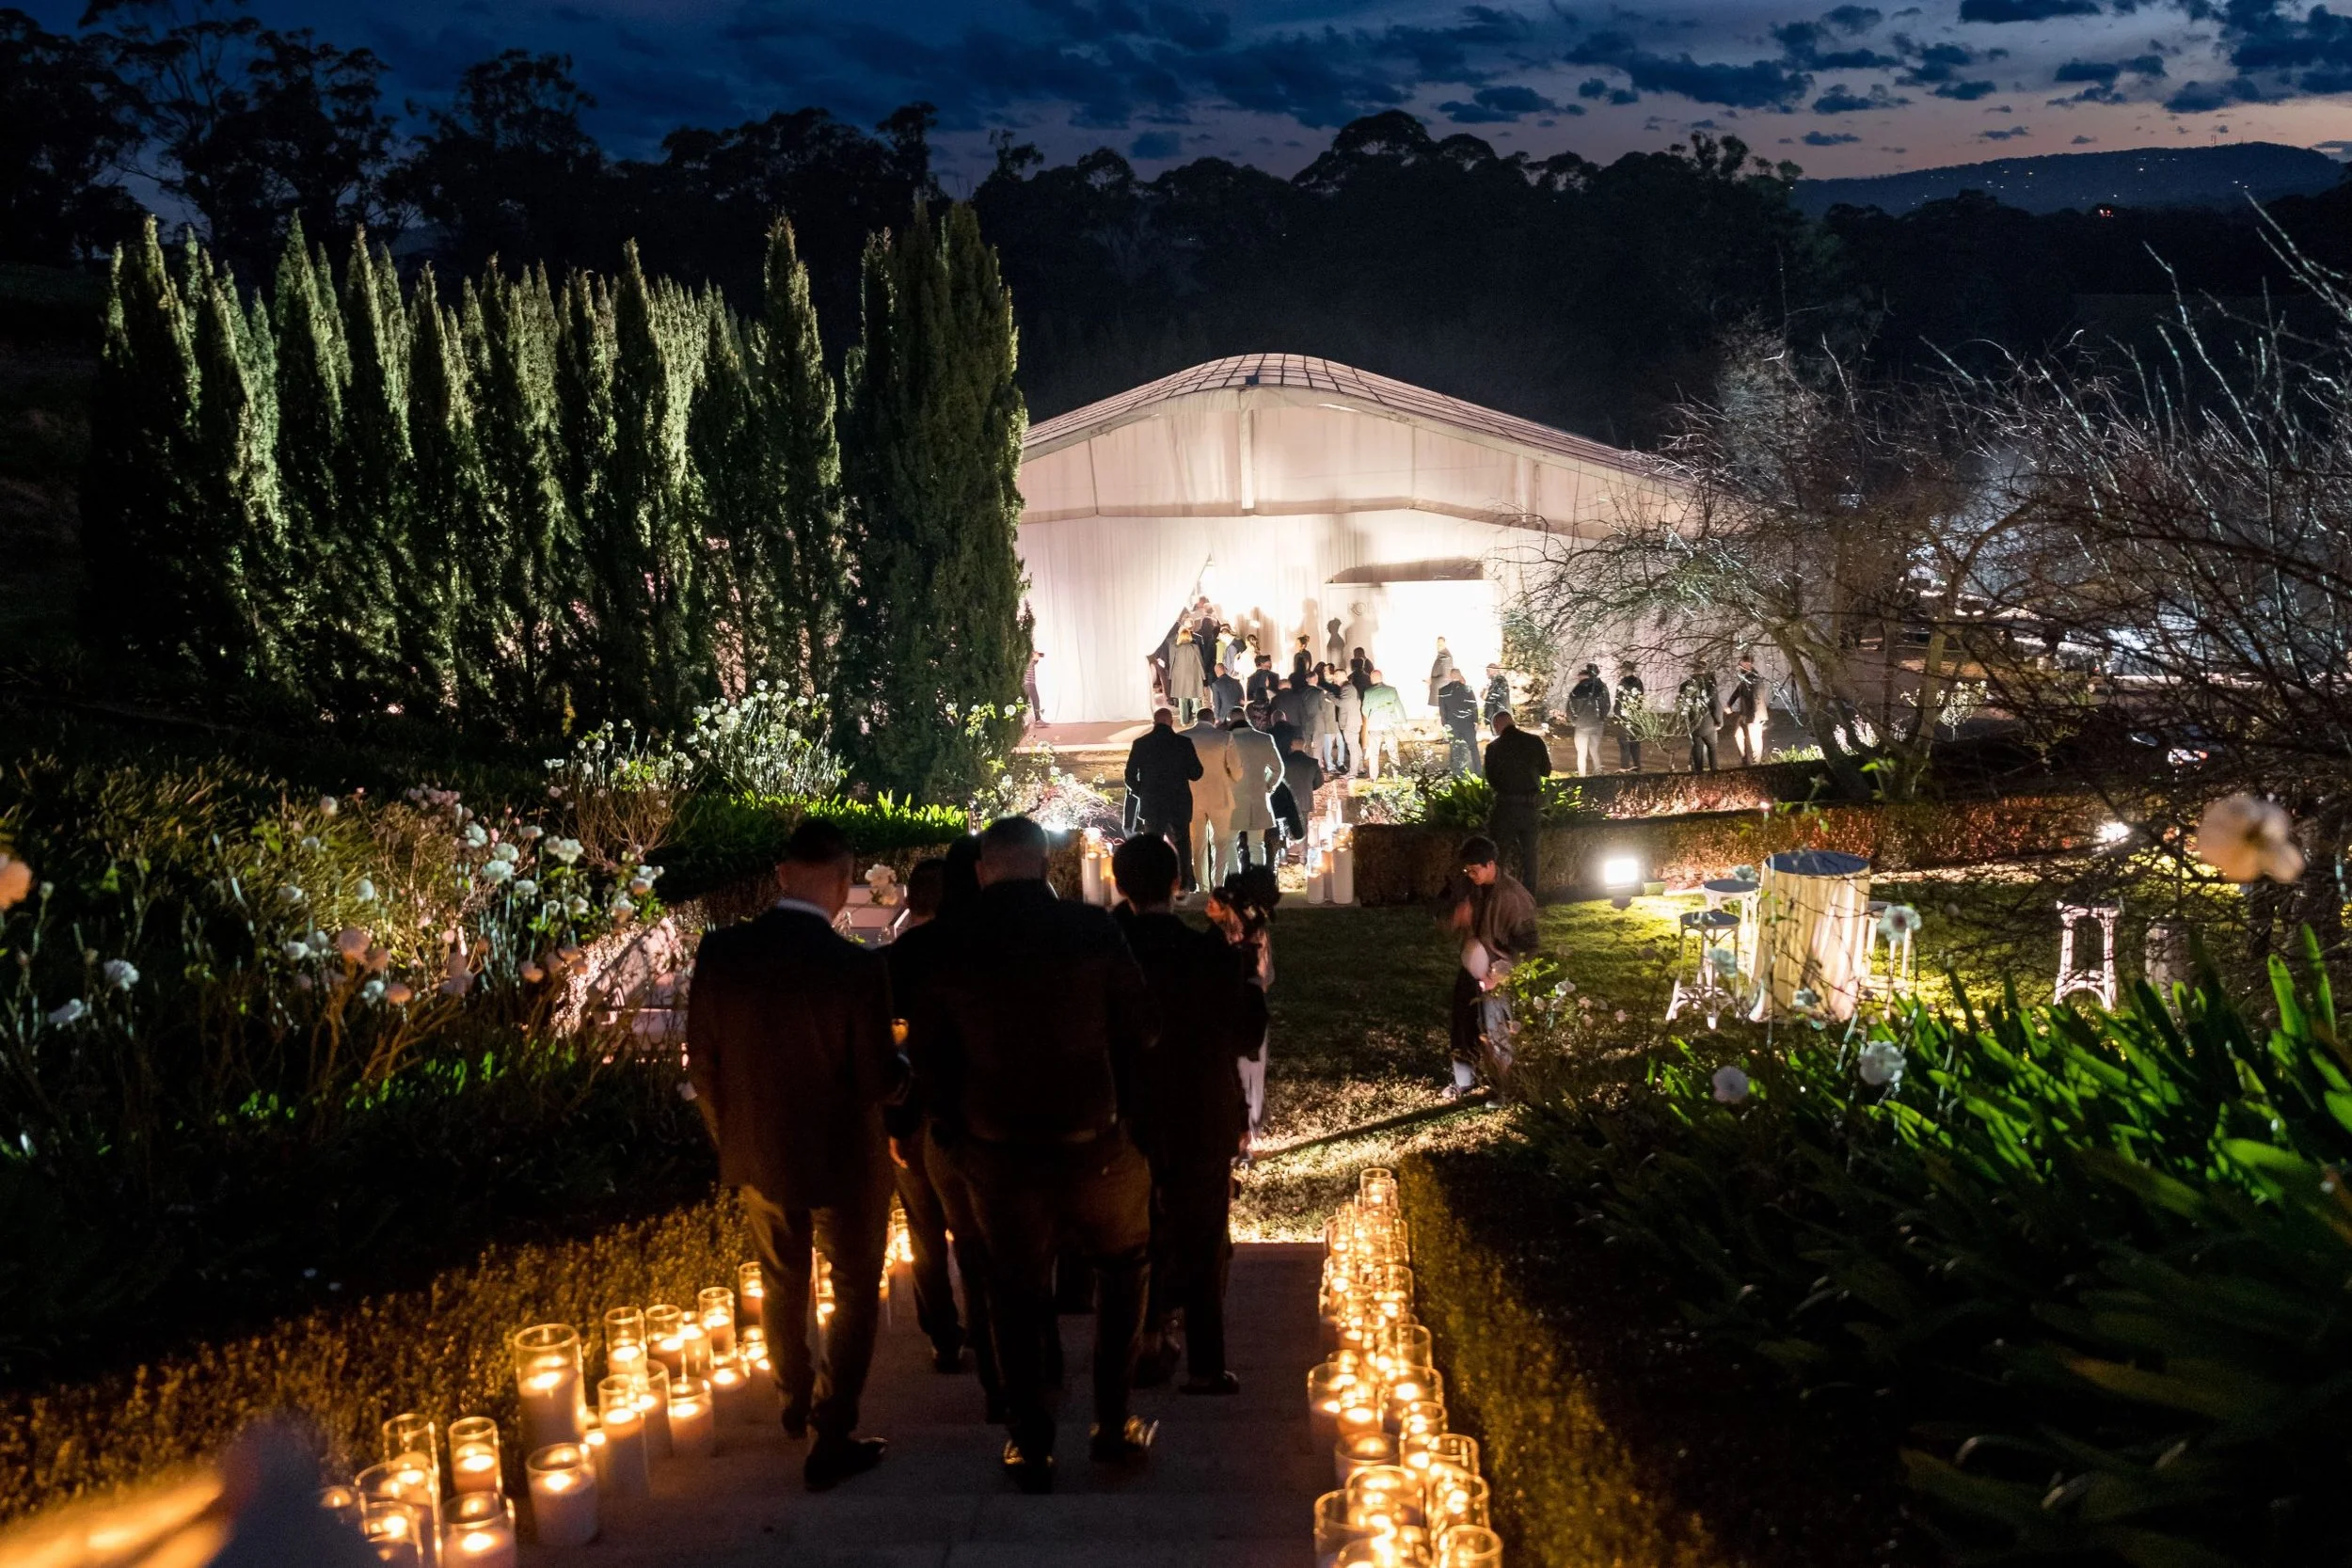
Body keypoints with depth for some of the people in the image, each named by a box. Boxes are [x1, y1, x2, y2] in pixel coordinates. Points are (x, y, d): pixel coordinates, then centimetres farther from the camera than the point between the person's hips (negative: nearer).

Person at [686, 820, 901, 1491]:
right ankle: (831, 1441, 17)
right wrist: (902, 1063, 3)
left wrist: (731, 1140, 12)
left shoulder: (720, 952, -12)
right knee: (856, 1295, 15)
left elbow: (702, 1065, -3)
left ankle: (796, 1403, 47)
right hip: (842, 1161, -4)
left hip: (757, 1156, 5)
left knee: (784, 1285, 26)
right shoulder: (857, 968, -25)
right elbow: (878, 1083, -20)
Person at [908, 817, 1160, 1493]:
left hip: (998, 1153, 1)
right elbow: (1142, 1028, -4)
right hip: (1092, 1145, -1)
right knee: (1124, 1266, 22)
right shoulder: (1092, 929, -11)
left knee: (1017, 1296, 15)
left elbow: (927, 1056, 1)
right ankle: (1112, 1423, 21)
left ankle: (1030, 1447, 21)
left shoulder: (950, 948, -7)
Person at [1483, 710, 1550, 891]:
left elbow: (1491, 778, 1)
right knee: (1531, 852, 13)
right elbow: (1546, 770, 8)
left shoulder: (1493, 747, -9)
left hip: (1506, 805, -2)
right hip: (1532, 804, 2)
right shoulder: (1535, 742, -5)